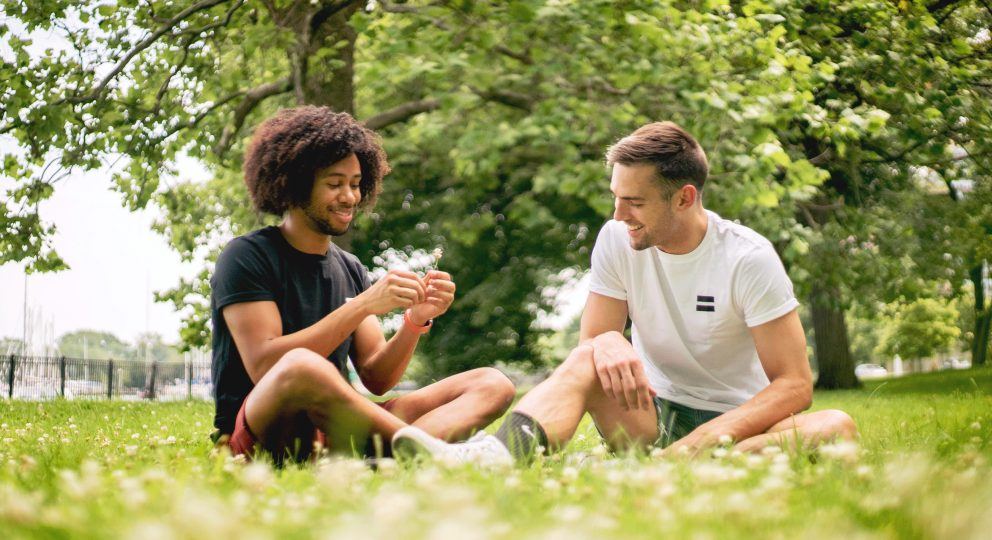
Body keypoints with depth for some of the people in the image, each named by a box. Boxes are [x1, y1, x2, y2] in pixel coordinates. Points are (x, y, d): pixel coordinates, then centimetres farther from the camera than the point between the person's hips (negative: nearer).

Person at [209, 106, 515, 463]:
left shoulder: (351, 270, 18)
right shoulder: (247, 256, -2)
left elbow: (376, 379, 11)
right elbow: (264, 365, -17)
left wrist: (416, 320, -8)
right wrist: (363, 305, -19)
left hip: (333, 432, 7)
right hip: (256, 434, -7)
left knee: (492, 384, -7)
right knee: (302, 366, -41)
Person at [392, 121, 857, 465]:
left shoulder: (749, 258, -13)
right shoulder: (617, 240, -2)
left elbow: (793, 385, -15)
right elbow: (588, 343, 0)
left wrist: (703, 441, -29)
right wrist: (608, 343, -26)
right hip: (653, 416, 2)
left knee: (836, 428, -32)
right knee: (593, 358, -26)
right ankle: (496, 455, -52)